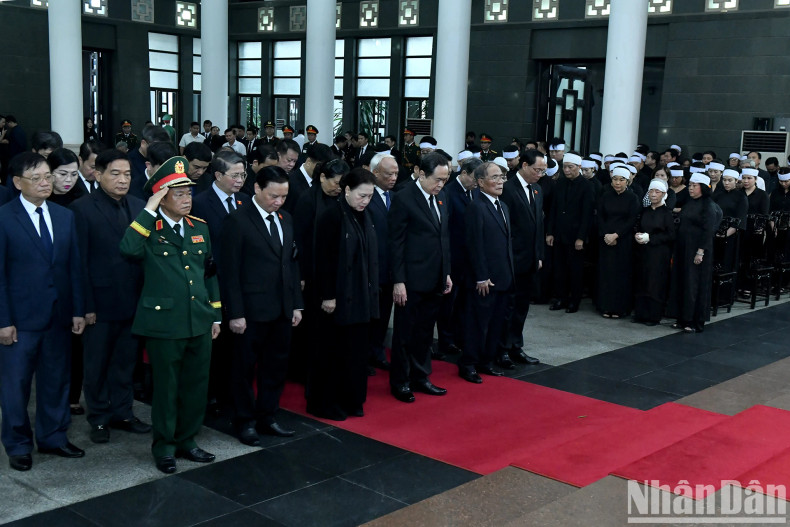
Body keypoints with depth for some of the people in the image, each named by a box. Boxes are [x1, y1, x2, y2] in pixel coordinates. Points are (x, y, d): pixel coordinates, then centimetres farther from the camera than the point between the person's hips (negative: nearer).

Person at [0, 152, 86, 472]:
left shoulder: (65, 216, 8)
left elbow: (74, 266, 8)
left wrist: (78, 310, 4)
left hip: (59, 315, 4)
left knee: (56, 380, 12)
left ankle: (53, 437, 27)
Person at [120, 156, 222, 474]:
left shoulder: (199, 227, 9)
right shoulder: (148, 229, -8)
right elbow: (129, 249, -32)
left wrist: (216, 315, 14)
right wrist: (149, 210, -24)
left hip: (199, 323, 5)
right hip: (164, 323, -5)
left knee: (196, 385, 13)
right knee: (166, 387, 7)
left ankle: (186, 441, 31)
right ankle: (164, 446, 24)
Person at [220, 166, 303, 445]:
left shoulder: (285, 219, 10)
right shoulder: (238, 221, -10)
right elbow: (230, 271, -11)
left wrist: (297, 304, 10)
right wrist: (235, 313, -14)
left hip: (283, 309, 6)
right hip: (252, 310, -6)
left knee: (277, 365, 13)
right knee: (245, 367, 8)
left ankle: (267, 417, 27)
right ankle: (245, 421, 22)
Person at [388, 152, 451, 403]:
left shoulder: (441, 198, 10)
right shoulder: (403, 199, -12)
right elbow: (396, 243, -13)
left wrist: (447, 272, 14)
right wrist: (398, 281, -15)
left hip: (435, 280, 7)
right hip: (412, 281, -7)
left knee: (425, 332, 16)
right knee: (405, 333, 5)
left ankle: (420, 378, 29)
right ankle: (399, 382, 18)